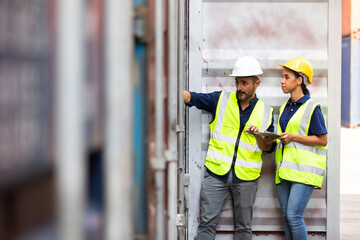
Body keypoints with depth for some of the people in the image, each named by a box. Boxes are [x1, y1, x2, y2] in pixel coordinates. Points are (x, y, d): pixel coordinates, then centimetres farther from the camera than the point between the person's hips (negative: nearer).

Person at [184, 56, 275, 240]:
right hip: (216, 173, -1)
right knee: (207, 223, -1)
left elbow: (268, 147, 9)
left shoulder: (266, 112, 7)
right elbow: (189, 97, -4)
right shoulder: (221, 100, 3)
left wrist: (258, 134, -11)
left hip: (246, 178, 1)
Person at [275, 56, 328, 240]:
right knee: (287, 217, 6)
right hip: (284, 169, 7)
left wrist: (293, 137, -14)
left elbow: (323, 140, -8)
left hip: (304, 169, -7)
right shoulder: (285, 107, 18)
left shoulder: (312, 107, -6)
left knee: (294, 216, -14)